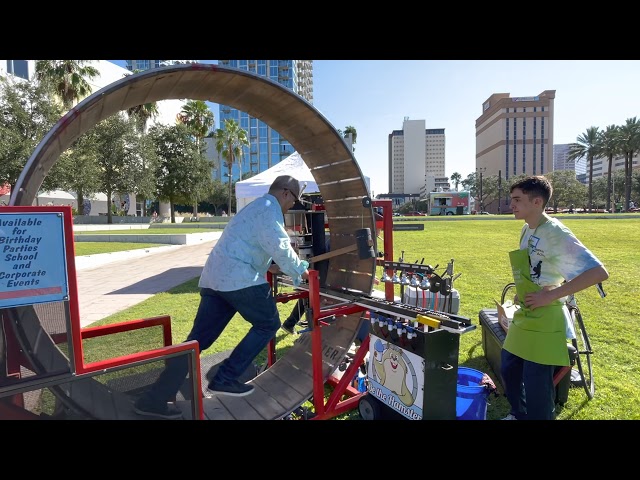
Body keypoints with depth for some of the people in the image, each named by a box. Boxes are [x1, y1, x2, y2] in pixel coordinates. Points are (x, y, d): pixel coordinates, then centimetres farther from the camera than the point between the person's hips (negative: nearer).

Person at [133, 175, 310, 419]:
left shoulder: (257, 206, 28)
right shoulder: (269, 207, -4)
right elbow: (279, 247, -13)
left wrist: (295, 266, 39)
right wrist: (300, 271, 2)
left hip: (214, 277, 10)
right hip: (239, 278, -10)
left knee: (198, 339, 9)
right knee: (267, 324, 6)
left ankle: (155, 398, 10)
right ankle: (224, 380, 7)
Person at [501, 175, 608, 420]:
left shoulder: (555, 233, -19)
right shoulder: (526, 230, 6)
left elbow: (599, 272, -24)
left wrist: (551, 295, -24)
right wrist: (521, 293, 10)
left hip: (544, 320, -8)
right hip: (524, 315, 9)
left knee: (537, 384, 4)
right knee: (508, 369, 20)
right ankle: (518, 414, 43)